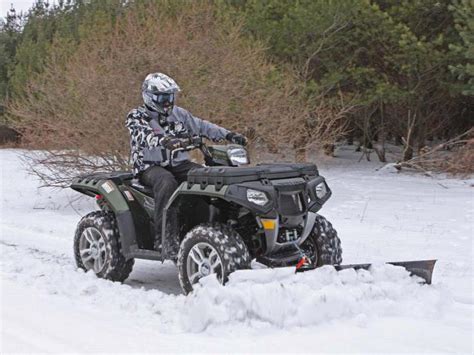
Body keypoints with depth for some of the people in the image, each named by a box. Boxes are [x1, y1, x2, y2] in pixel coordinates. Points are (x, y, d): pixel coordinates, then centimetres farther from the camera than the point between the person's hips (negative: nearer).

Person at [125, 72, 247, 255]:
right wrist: (166, 141, -45)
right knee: (167, 183, -39)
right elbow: (145, 135, -24)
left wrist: (229, 135, -1)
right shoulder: (136, 117, -3)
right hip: (150, 167, -5)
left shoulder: (178, 114, 16)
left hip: (179, 164, 6)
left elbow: (201, 126, 13)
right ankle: (165, 238, -41)